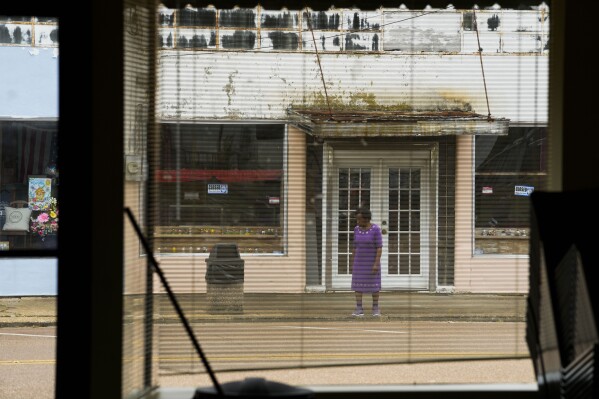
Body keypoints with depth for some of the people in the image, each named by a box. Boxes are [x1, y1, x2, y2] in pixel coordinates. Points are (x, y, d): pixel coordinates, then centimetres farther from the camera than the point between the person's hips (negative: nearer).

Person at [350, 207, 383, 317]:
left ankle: (375, 309, 12)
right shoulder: (357, 229, 3)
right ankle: (359, 309, 1)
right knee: (358, 284, -1)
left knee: (374, 284, 1)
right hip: (360, 261, 4)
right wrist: (353, 264, 8)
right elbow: (355, 247, 8)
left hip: (372, 261, -4)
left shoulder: (376, 229, -12)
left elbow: (379, 247, -13)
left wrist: (376, 263, -19)